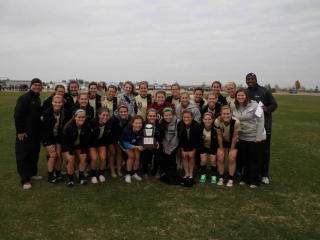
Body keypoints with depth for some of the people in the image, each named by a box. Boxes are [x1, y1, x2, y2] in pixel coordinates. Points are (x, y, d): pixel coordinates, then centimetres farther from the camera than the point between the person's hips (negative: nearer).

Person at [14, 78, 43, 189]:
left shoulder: (38, 99, 13)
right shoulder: (24, 98, -14)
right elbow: (18, 115, -18)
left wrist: (40, 123, 15)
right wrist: (20, 130, -20)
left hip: (35, 132, 9)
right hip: (24, 133, -9)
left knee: (34, 154, 16)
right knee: (23, 155, -2)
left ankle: (32, 173, 30)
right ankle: (24, 180, 4)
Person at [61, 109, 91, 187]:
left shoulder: (87, 126, -22)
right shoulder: (69, 127, -32)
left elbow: (86, 140, -13)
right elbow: (67, 141, -24)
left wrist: (83, 152, -11)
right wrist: (70, 153, -19)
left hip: (79, 145, 4)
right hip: (67, 146, -4)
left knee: (83, 158, -8)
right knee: (71, 159, -17)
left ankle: (81, 177, 8)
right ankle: (70, 180, -2)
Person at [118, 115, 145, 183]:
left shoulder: (142, 130, -30)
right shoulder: (126, 131, -40)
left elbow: (140, 141, -11)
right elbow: (126, 144, -31)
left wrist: (141, 146, -32)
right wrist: (137, 147, -42)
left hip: (134, 142, 4)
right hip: (124, 142, -3)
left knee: (137, 157, -9)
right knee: (131, 155, -19)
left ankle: (134, 173, 15)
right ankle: (128, 174, 0)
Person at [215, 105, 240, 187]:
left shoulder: (236, 122, -33)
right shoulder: (217, 121, -31)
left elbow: (234, 137, -21)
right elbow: (219, 136, -17)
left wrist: (232, 150, -13)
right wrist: (221, 149, -10)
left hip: (233, 142, -1)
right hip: (222, 141, 1)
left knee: (232, 159, -8)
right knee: (220, 158, -6)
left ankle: (231, 179, 9)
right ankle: (221, 178, 13)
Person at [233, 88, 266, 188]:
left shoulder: (254, 105, -12)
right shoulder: (235, 107, 3)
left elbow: (261, 120, -13)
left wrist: (259, 136, -15)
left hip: (255, 137, -4)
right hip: (242, 138, 4)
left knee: (255, 159, 5)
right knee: (244, 158, 13)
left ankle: (254, 180, 17)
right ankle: (245, 178, 27)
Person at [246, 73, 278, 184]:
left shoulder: (264, 91, -6)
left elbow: (274, 104, -2)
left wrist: (267, 109, -21)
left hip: (264, 125, -3)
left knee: (264, 150, 5)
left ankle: (264, 174, 16)